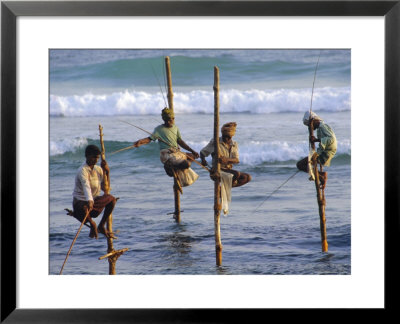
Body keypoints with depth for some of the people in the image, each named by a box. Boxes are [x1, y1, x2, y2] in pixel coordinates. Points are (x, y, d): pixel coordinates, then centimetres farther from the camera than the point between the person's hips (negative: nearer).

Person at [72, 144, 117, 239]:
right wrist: (89, 201, -53)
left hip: (94, 200, 7)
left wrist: (107, 172, -1)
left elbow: (105, 188, 11)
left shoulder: (98, 169, 7)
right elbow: (86, 186, -36)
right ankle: (92, 224, -7)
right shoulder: (82, 171, -17)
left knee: (111, 198, -20)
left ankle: (101, 226, -5)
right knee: (83, 208, -42)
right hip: (81, 201, -6)